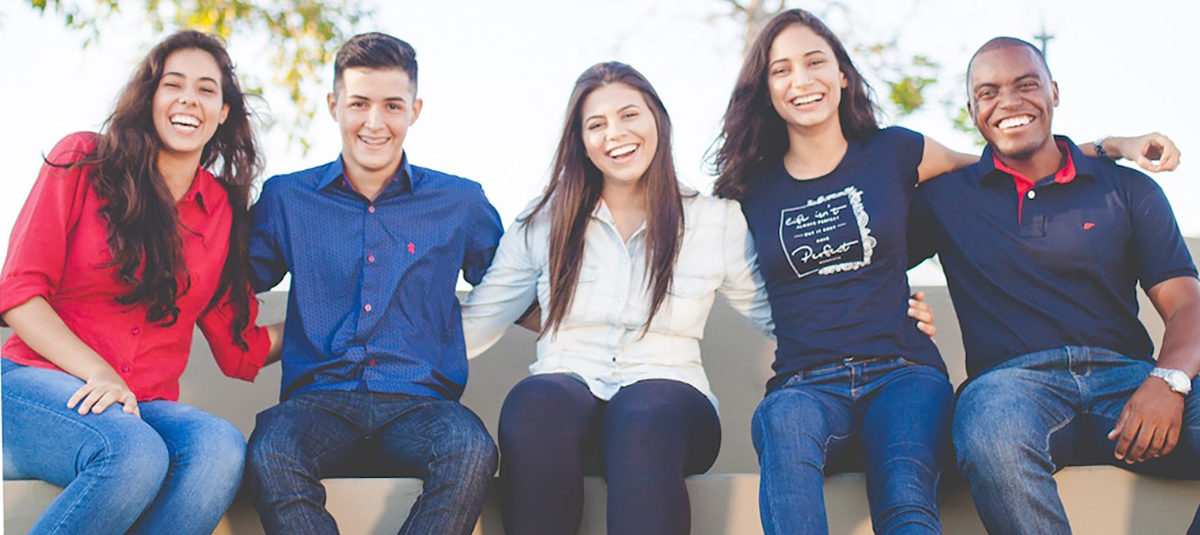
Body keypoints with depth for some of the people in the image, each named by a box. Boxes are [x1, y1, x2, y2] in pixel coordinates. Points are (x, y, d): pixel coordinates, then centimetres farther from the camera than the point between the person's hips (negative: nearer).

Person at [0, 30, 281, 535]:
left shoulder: (224, 210, 12)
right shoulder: (82, 162, 4)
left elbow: (239, 350, 13)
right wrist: (98, 373, -15)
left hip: (147, 406, 3)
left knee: (221, 447, -32)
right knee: (134, 452, -37)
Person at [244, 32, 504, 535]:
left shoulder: (461, 203, 13)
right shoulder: (285, 198, 14)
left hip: (420, 403, 0)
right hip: (319, 400, 0)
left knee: (472, 452, -35)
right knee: (270, 455, -35)